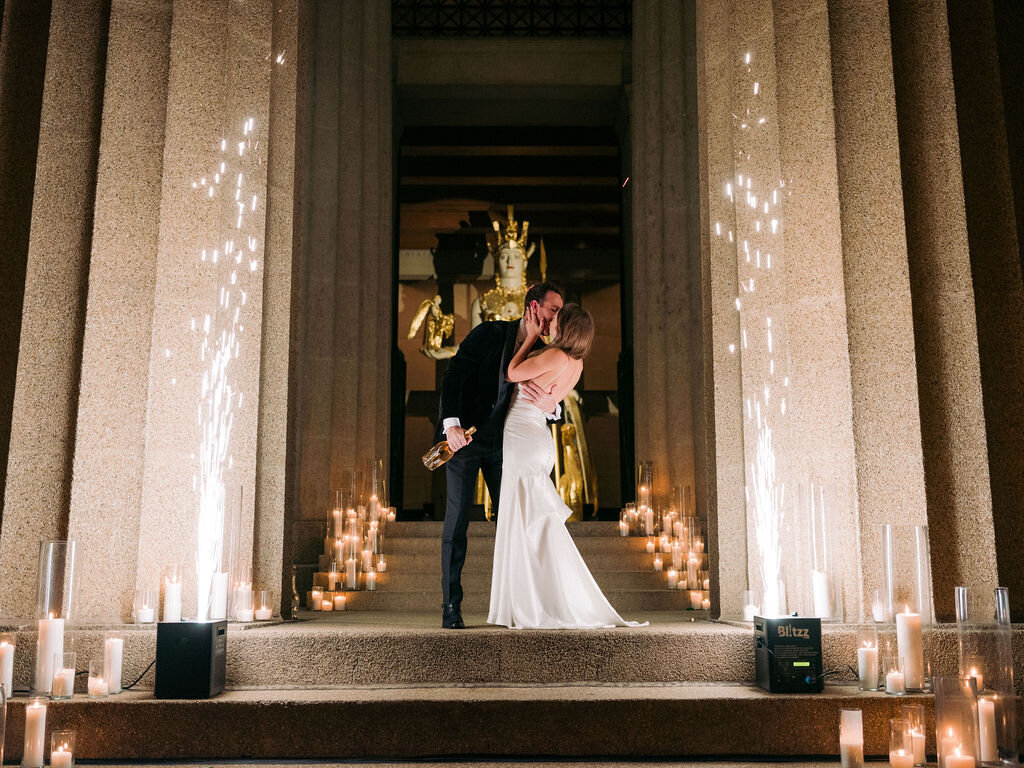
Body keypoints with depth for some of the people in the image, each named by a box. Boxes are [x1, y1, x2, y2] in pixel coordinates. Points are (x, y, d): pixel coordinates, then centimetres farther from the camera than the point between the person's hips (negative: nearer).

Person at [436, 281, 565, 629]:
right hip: (463, 436, -4)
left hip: (503, 443, 4)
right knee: (457, 519, -3)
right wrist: (452, 424, -29)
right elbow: (453, 376, -16)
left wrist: (550, 405, -31)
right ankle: (451, 606, 3)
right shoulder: (489, 333, -11)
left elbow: (559, 410, -6)